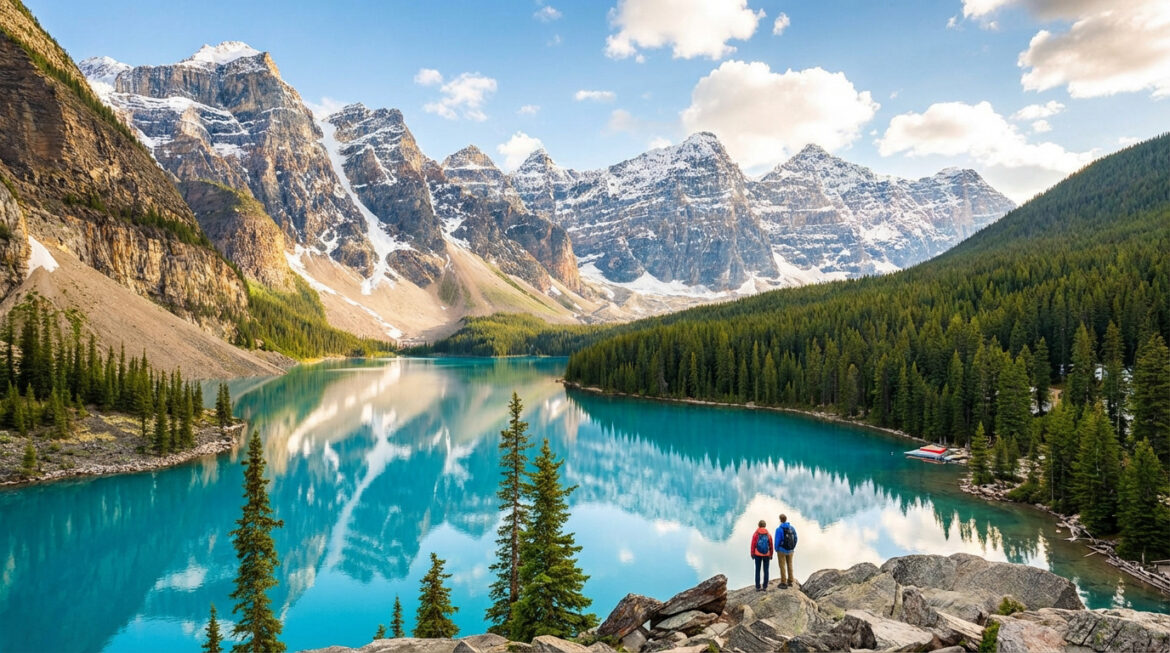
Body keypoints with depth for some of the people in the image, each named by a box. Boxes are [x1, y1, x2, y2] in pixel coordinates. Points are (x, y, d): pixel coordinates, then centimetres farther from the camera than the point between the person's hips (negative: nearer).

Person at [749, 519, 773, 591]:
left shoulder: (755, 534, -8)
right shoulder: (768, 534, -3)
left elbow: (753, 545, -6)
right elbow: (771, 546, 1)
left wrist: (752, 554, 4)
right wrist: (771, 555, 12)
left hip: (758, 555, -1)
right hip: (766, 555, 1)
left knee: (757, 571, 6)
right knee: (766, 571, 9)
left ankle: (758, 587, 5)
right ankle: (764, 586, 9)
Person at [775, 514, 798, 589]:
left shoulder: (779, 529, -18)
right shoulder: (792, 528, -2)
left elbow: (777, 540, -16)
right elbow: (795, 539, 3)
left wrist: (776, 549, 0)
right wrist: (792, 548, 15)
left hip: (782, 550, -5)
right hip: (790, 550, 5)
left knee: (782, 566, 3)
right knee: (789, 565, 18)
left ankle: (784, 583, 5)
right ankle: (790, 581, 26)